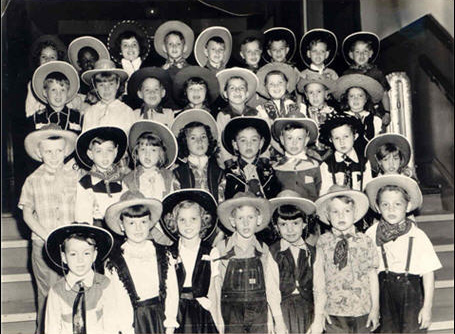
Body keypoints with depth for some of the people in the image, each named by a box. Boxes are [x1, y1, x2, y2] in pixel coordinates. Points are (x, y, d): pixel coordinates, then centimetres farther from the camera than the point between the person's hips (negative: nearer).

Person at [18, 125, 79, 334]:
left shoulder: (75, 177, 1)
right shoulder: (33, 180, 1)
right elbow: (27, 214, 2)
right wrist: (47, 236, -9)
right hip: (43, 245, 0)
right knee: (46, 293, 6)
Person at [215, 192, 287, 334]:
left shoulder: (263, 250, 3)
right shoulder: (221, 249, -2)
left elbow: (271, 287, 4)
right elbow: (215, 286, 2)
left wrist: (278, 320, 0)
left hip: (259, 314, 1)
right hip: (231, 315, -1)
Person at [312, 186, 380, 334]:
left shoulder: (365, 241, -1)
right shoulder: (323, 242, -2)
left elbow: (372, 276, 3)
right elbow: (319, 279, -1)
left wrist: (375, 308, 4)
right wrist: (319, 313, -2)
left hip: (362, 310, 1)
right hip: (333, 312, -1)